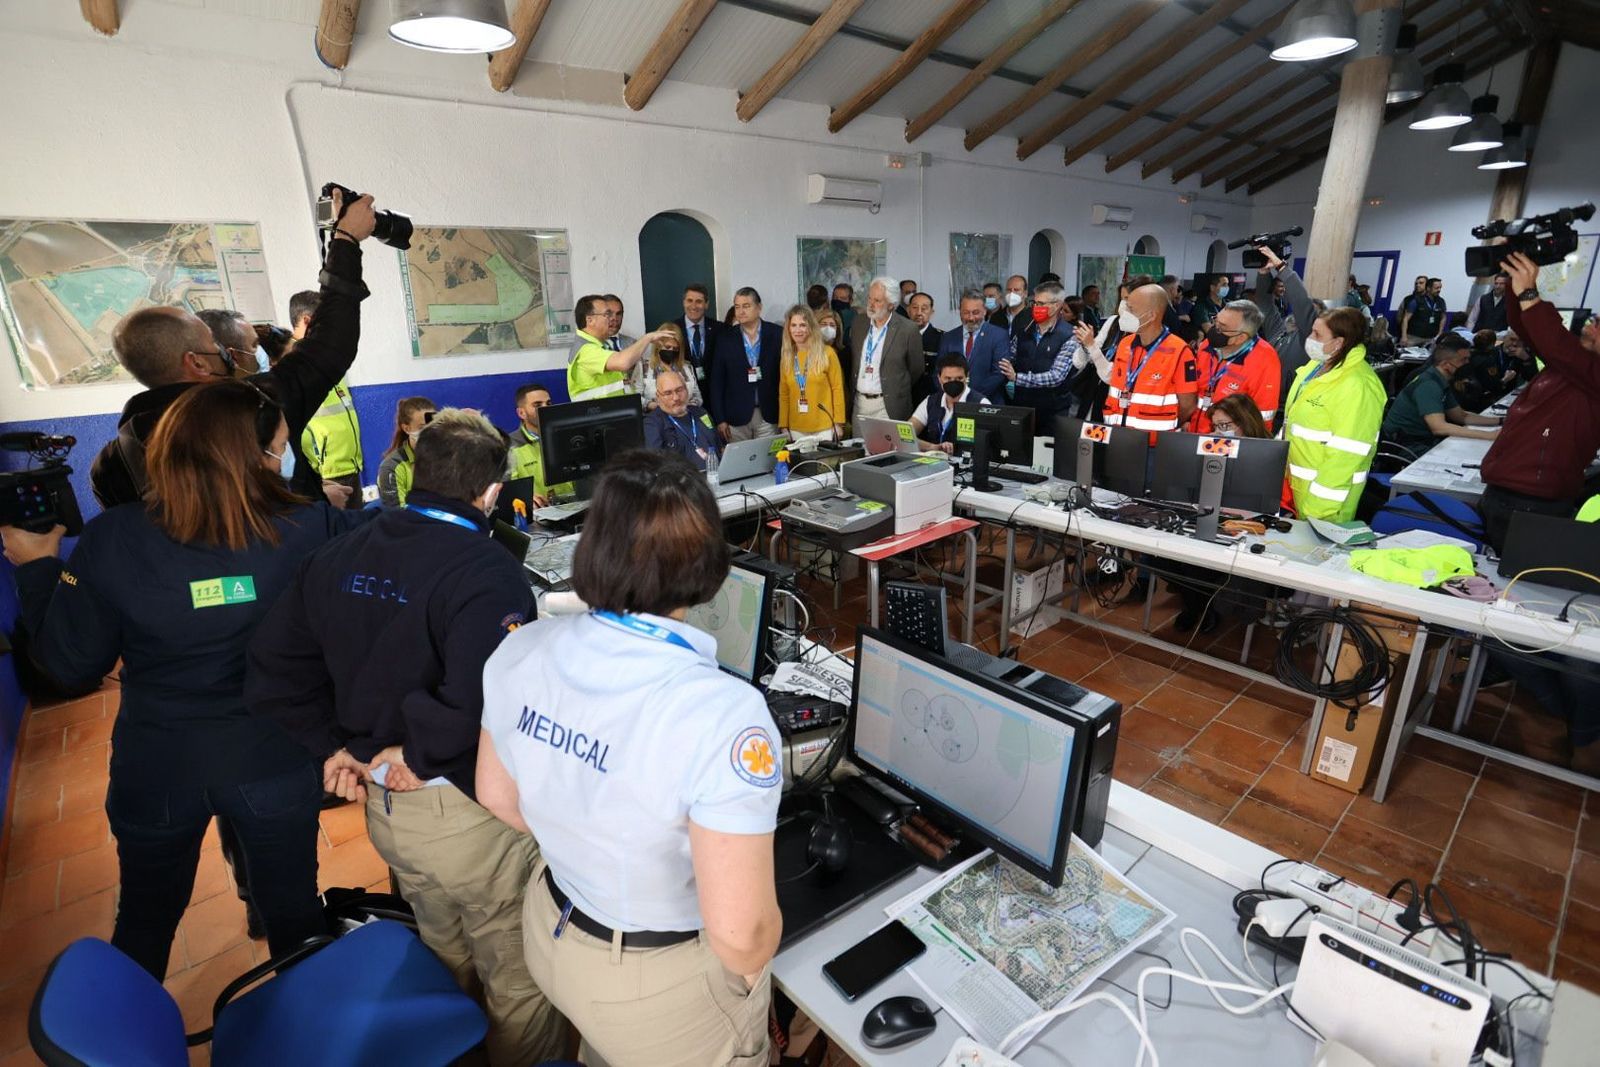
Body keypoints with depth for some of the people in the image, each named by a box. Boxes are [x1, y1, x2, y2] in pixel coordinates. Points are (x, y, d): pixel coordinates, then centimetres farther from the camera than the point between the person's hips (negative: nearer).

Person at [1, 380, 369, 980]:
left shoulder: (112, 540, -17)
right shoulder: (305, 529, -20)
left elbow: (71, 666, -7)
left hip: (155, 765, 1)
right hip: (276, 761, 0)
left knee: (144, 923, 28)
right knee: (294, 912, 22)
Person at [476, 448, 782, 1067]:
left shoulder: (520, 651, -18)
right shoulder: (722, 715, -37)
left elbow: (497, 795, -1)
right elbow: (739, 932, -30)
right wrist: (750, 976, -7)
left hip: (552, 928, 5)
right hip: (666, 982, -4)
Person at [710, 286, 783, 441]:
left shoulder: (777, 334, 1)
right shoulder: (726, 338, 4)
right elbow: (717, 381, 3)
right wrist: (720, 419, -3)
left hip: (769, 415, 0)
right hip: (736, 416, 1)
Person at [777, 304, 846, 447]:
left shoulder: (827, 353, -4)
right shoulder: (786, 357, 7)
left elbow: (837, 389, -3)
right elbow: (783, 394, 9)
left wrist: (838, 423, -6)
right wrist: (783, 426, 5)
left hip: (824, 427, -3)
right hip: (796, 429, 3)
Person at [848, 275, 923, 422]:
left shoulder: (908, 329, -8)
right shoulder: (859, 324, 7)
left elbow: (916, 370, 0)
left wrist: (897, 391, 9)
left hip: (888, 407, -4)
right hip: (859, 403, 4)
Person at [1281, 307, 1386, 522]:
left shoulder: (1357, 386, -22)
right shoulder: (1316, 367, 5)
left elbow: (1345, 454, -23)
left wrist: (1318, 510, -23)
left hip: (1323, 490, -8)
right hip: (1295, 481, 8)